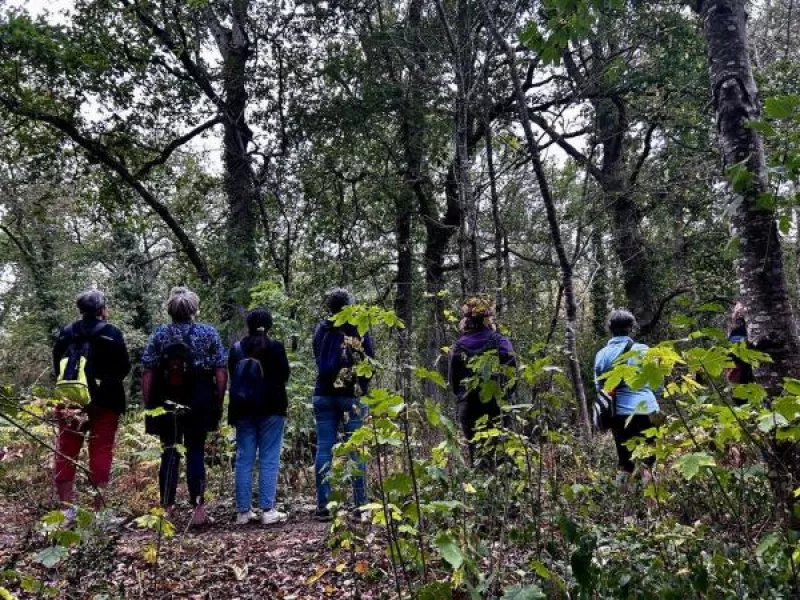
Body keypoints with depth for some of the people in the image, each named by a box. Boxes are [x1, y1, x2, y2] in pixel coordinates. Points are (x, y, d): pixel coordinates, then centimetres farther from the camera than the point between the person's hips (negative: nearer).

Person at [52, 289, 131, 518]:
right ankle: (99, 506, 5)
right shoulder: (112, 333, -7)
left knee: (67, 451, 10)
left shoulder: (66, 333, 3)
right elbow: (124, 367, -5)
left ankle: (66, 506, 11)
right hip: (106, 401, -3)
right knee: (101, 452, 3)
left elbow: (57, 366, 8)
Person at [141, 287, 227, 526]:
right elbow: (221, 374, -5)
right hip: (200, 405, -1)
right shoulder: (209, 333, -3)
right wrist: (218, 404, 3)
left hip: (166, 405, 1)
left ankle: (166, 511, 15)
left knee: (169, 454, 10)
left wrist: (148, 405, 5)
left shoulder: (159, 334, 0)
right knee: (196, 453, 7)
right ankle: (198, 510, 9)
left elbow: (147, 374, -2)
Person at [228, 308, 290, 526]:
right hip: (271, 409, -3)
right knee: (269, 459, 1)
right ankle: (267, 510, 0)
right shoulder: (275, 348, -9)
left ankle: (243, 511, 12)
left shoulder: (236, 349, 0)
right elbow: (285, 375, -1)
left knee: (244, 459, 8)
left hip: (243, 410, 3)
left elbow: (233, 377, 9)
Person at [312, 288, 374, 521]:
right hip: (353, 395, -2)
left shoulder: (321, 329, 4)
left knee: (324, 448, 3)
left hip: (324, 394, 2)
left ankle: (323, 506, 3)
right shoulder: (359, 329, -3)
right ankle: (360, 504, 2)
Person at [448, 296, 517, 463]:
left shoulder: (458, 347, -2)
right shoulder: (501, 343, -6)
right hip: (496, 405, -1)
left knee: (475, 451, 9)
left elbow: (453, 381, 4)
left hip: (468, 407, 2)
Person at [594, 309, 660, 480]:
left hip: (618, 413, 2)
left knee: (624, 458, 13)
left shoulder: (602, 354, 3)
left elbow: (599, 386, 7)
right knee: (648, 453, 10)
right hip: (645, 410, -2)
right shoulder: (642, 350, -3)